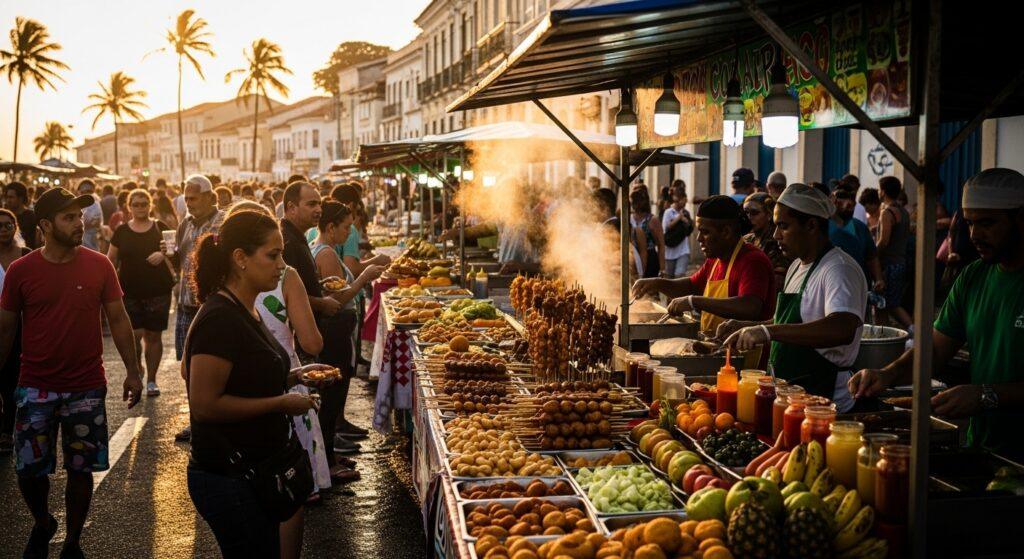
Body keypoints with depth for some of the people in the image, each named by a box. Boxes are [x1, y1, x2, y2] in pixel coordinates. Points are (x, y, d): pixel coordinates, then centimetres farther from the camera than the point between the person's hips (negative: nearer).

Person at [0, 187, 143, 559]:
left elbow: (118, 320, 3)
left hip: (87, 388, 0)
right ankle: (42, 525, 33)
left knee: (80, 469, 8)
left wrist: (132, 371, 1)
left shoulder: (99, 266, -3)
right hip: (36, 388, 0)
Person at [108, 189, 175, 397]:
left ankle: (151, 380, 16)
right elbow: (111, 261, 12)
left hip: (158, 292, 0)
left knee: (153, 335, 4)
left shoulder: (161, 228, 4)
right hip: (130, 292, 0)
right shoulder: (122, 231, 6)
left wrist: (163, 254, -15)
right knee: (135, 335, -6)